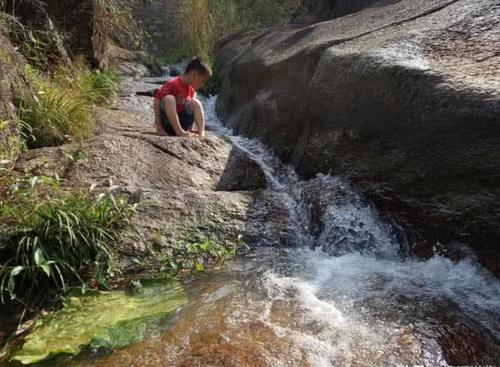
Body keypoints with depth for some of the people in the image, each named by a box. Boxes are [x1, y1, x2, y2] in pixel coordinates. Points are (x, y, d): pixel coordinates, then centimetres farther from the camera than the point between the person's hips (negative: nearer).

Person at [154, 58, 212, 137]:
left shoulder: (191, 89, 7)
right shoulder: (172, 85, -14)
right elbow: (157, 102, -17)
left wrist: (190, 128, -3)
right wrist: (159, 127, -22)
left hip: (180, 122, 6)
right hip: (166, 124, -6)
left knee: (196, 103, -8)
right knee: (169, 98, -29)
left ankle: (201, 132, -23)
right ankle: (180, 131, -41)